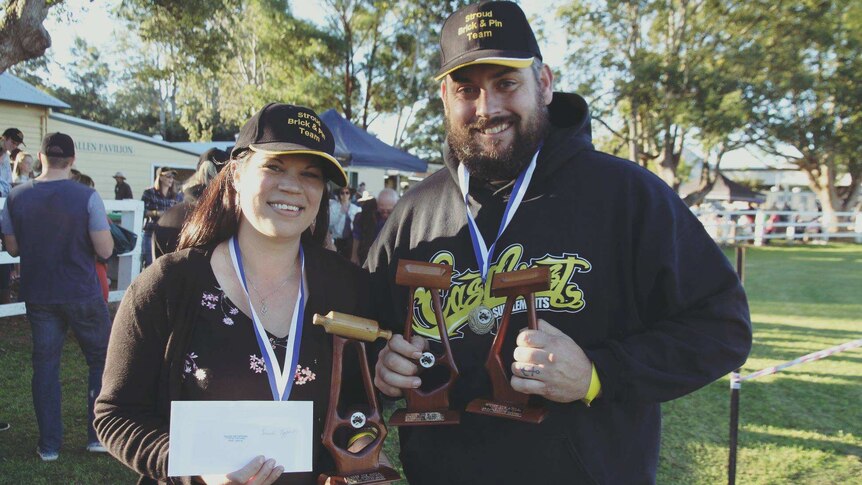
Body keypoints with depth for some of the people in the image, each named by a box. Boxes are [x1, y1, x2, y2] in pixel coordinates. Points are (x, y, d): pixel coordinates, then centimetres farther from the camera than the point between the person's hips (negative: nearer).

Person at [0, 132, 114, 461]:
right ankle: (98, 435, 15)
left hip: (38, 295, 3)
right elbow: (105, 250, -15)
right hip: (81, 295, -3)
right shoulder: (86, 197, -15)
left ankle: (49, 444, 17)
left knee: (44, 364, 12)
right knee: (103, 360, 13)